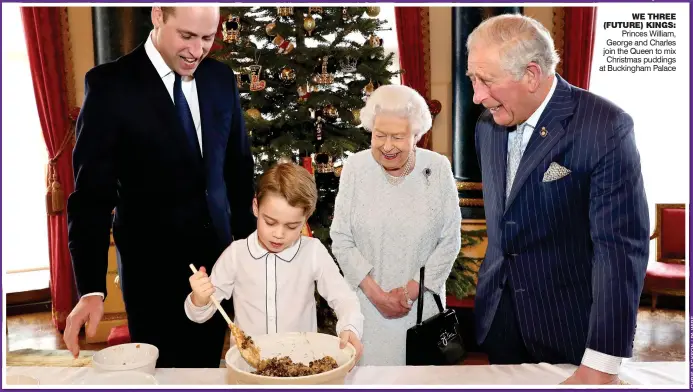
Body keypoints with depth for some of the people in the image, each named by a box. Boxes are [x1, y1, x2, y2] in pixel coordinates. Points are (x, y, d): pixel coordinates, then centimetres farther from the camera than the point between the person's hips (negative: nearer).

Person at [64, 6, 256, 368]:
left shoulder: (221, 77, 2)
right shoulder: (110, 84, -11)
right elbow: (92, 194, -13)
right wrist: (91, 289, -19)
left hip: (217, 259, 4)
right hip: (153, 267, -4)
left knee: (207, 370, 16)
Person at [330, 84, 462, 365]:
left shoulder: (438, 168, -8)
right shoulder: (355, 168, -9)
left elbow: (450, 241, -4)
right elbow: (341, 240, -5)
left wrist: (412, 290, -10)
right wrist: (375, 292, -12)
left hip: (422, 299, 0)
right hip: (368, 301, 0)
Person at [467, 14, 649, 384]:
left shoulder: (604, 126, -18)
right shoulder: (487, 125, 1)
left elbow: (620, 245, -23)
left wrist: (601, 365, -26)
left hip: (571, 323, -5)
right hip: (498, 316, 6)